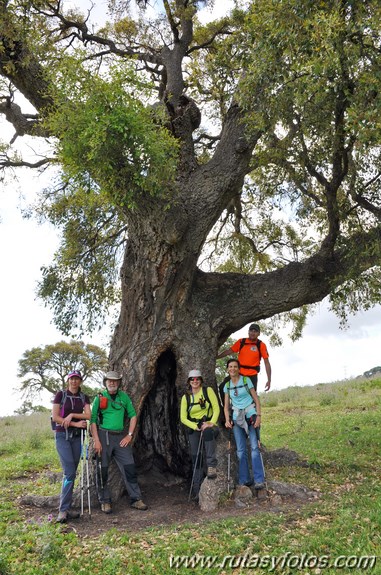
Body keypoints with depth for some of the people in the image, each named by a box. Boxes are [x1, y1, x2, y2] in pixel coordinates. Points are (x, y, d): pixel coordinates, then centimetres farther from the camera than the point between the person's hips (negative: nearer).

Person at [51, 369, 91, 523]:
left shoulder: (84, 398, 8)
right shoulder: (60, 395, -2)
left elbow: (88, 415, -3)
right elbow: (55, 417, -9)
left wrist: (72, 415, -16)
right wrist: (76, 423, -13)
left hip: (77, 436, 4)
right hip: (62, 435, -4)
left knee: (72, 473, 6)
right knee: (69, 472, -14)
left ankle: (66, 508, 14)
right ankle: (63, 510, -8)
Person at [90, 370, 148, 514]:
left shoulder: (124, 397, 8)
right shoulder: (99, 398, 0)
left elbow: (133, 416, 10)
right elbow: (93, 420, -3)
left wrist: (129, 435, 1)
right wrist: (96, 441, -11)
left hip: (121, 437, 2)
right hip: (104, 436, -2)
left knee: (129, 468, 0)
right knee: (103, 471, 3)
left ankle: (136, 499, 10)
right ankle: (105, 502, 17)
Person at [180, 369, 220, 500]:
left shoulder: (208, 391, -2)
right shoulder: (185, 397, 3)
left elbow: (216, 408, -5)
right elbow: (183, 418, 1)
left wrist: (211, 423, -20)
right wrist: (196, 426, -14)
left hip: (209, 425, -2)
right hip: (193, 429, 2)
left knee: (207, 432, -37)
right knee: (196, 457, -5)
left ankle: (212, 466, -36)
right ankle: (197, 488, 2)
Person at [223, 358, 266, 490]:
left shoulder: (246, 380, -2)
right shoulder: (227, 385, 8)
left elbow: (256, 399, -2)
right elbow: (226, 405, 9)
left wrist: (259, 415, -12)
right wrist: (227, 420, -6)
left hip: (250, 414, -3)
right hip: (237, 417, 3)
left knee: (254, 447, -11)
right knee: (240, 450, 3)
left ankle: (259, 480, -9)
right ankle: (244, 480, 10)